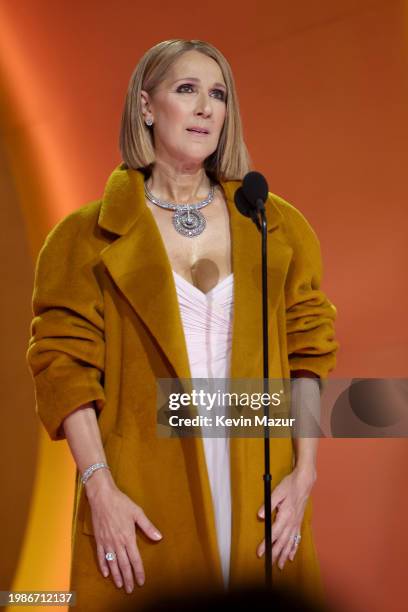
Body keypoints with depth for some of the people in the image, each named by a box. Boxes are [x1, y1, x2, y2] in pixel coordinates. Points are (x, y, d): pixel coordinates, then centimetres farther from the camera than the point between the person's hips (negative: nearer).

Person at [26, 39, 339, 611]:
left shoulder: (280, 227, 10)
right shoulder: (89, 236, 2)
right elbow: (63, 364, -4)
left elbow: (310, 352, 7)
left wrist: (304, 472, -1)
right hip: (142, 502, -2)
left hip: (259, 498, 2)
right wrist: (100, 488, -13)